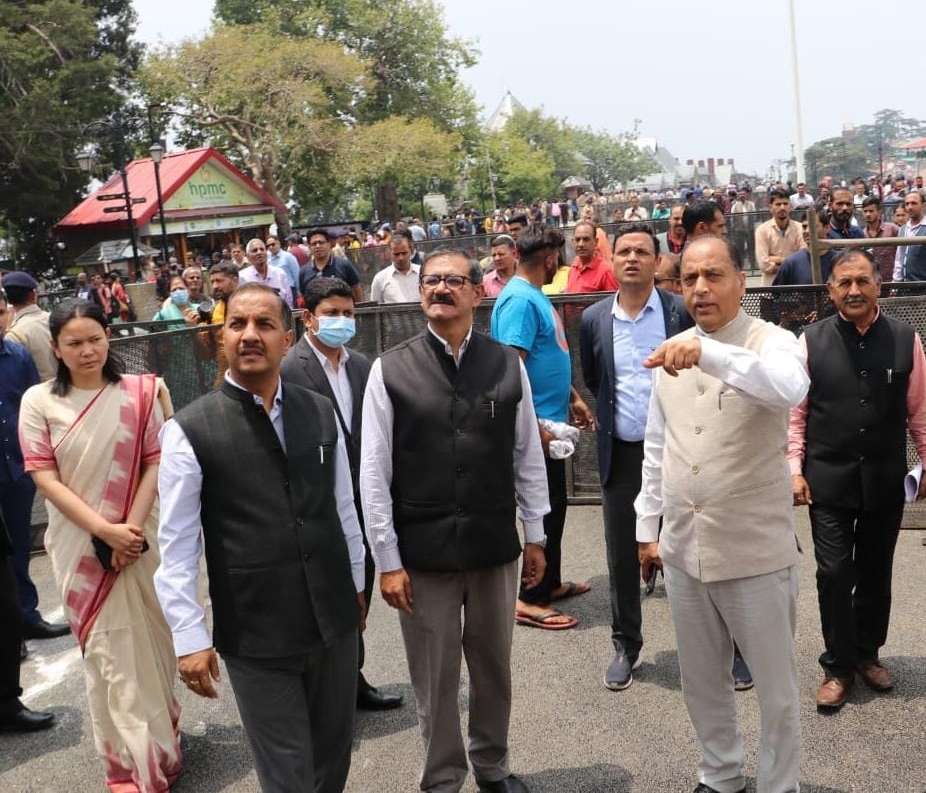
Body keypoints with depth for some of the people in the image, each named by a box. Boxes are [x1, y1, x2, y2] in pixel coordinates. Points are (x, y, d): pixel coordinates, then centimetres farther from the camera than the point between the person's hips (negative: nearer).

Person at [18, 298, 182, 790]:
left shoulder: (140, 393, -3)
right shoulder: (39, 402, -4)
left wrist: (132, 527, -14)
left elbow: (156, 462, -3)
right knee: (107, 652, 5)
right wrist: (104, 530, -14)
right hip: (81, 545, -1)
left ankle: (158, 736, 33)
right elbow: (45, 478, -6)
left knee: (151, 644, 11)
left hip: (140, 539, 1)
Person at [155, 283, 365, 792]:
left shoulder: (320, 413, 2)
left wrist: (356, 583, 17)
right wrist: (189, 638, -9)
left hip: (335, 620, 4)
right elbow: (177, 547, -8)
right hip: (255, 636, -4)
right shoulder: (188, 431, -10)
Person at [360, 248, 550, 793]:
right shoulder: (391, 370, -6)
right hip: (423, 553, -2)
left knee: (495, 667, 19)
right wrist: (388, 560, -7)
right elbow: (373, 473, -6)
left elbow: (529, 456, 4)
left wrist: (535, 536, 7)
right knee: (435, 678, 12)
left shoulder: (508, 365, -2)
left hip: (495, 546, 2)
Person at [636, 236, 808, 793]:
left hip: (755, 549, -5)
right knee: (701, 682, 20)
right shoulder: (670, 353, 5)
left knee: (776, 686, 11)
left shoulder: (772, 342, -11)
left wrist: (707, 353, -47)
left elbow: (790, 388, -36)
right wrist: (649, 528, 11)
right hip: (683, 548, 5)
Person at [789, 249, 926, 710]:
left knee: (875, 573, 15)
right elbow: (795, 412, -1)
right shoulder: (811, 341, -5)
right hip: (829, 481, -1)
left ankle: (866, 653, 34)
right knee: (834, 574, 1)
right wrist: (795, 470, -5)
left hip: (886, 481, 2)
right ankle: (838, 666, 17)